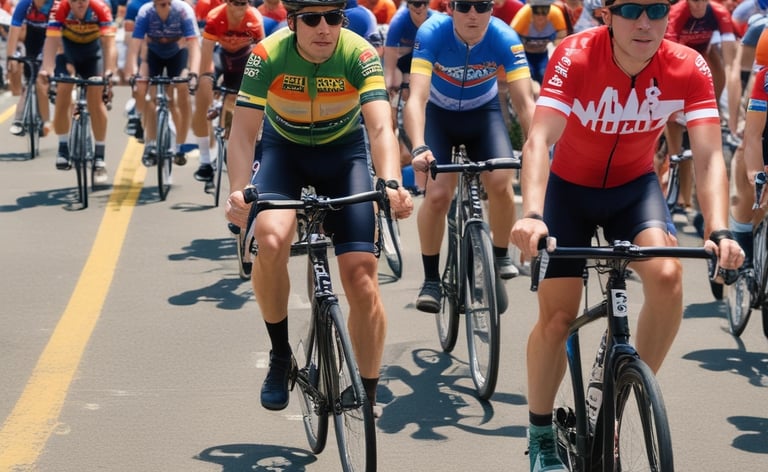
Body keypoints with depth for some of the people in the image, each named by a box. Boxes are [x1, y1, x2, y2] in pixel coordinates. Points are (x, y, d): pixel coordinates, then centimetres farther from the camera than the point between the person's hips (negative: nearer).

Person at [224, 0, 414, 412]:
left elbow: (380, 127, -35)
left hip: (344, 152, 0)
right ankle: (280, 355, -7)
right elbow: (243, 133, -28)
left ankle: (367, 402, 5)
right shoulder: (268, 55, -25)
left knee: (361, 276, -11)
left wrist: (391, 184, -54)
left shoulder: (359, 55, -25)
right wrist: (238, 192, -46)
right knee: (271, 240, -31)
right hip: (284, 150, 0)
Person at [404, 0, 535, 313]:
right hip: (438, 113, -1)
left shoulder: (504, 38, -28)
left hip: (483, 111, 1)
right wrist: (419, 148, -56)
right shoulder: (432, 33, -32)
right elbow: (417, 97, -40)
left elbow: (524, 102, -32)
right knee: (437, 194, -18)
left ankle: (500, 255, 9)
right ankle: (431, 279, 1)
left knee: (501, 184, -20)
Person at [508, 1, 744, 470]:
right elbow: (539, 140, -37)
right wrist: (531, 216, -53)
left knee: (667, 275, -26)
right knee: (557, 317, -7)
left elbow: (710, 157, -27)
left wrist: (720, 231, -42)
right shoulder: (575, 56, -28)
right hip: (570, 187, -1)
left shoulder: (689, 68, -23)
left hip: (635, 187, 2)